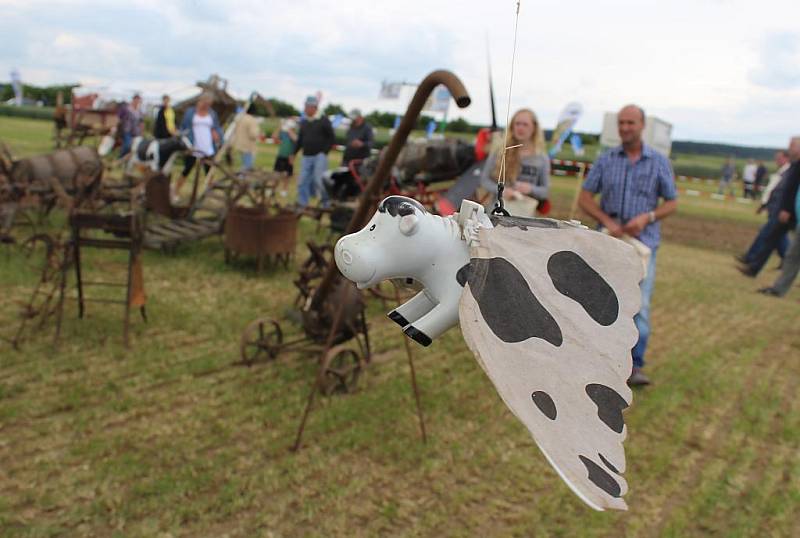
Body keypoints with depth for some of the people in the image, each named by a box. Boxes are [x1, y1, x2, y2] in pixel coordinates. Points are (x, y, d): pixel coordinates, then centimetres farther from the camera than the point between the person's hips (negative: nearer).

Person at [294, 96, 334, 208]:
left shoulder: (323, 121, -2)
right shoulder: (304, 122, 14)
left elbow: (331, 138, -2)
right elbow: (300, 139, 20)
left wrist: (324, 152, -11)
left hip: (319, 156, -5)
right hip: (306, 157, 5)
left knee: (318, 180, -12)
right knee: (302, 181, 2)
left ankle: (326, 201, 6)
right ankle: (301, 204, 8)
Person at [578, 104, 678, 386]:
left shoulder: (659, 162, 2)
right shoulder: (606, 159, 3)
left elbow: (672, 202, 5)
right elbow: (585, 197, 3)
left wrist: (647, 217, -14)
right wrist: (607, 221, -12)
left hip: (643, 242, -1)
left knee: (639, 304, -9)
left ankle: (635, 366, -1)